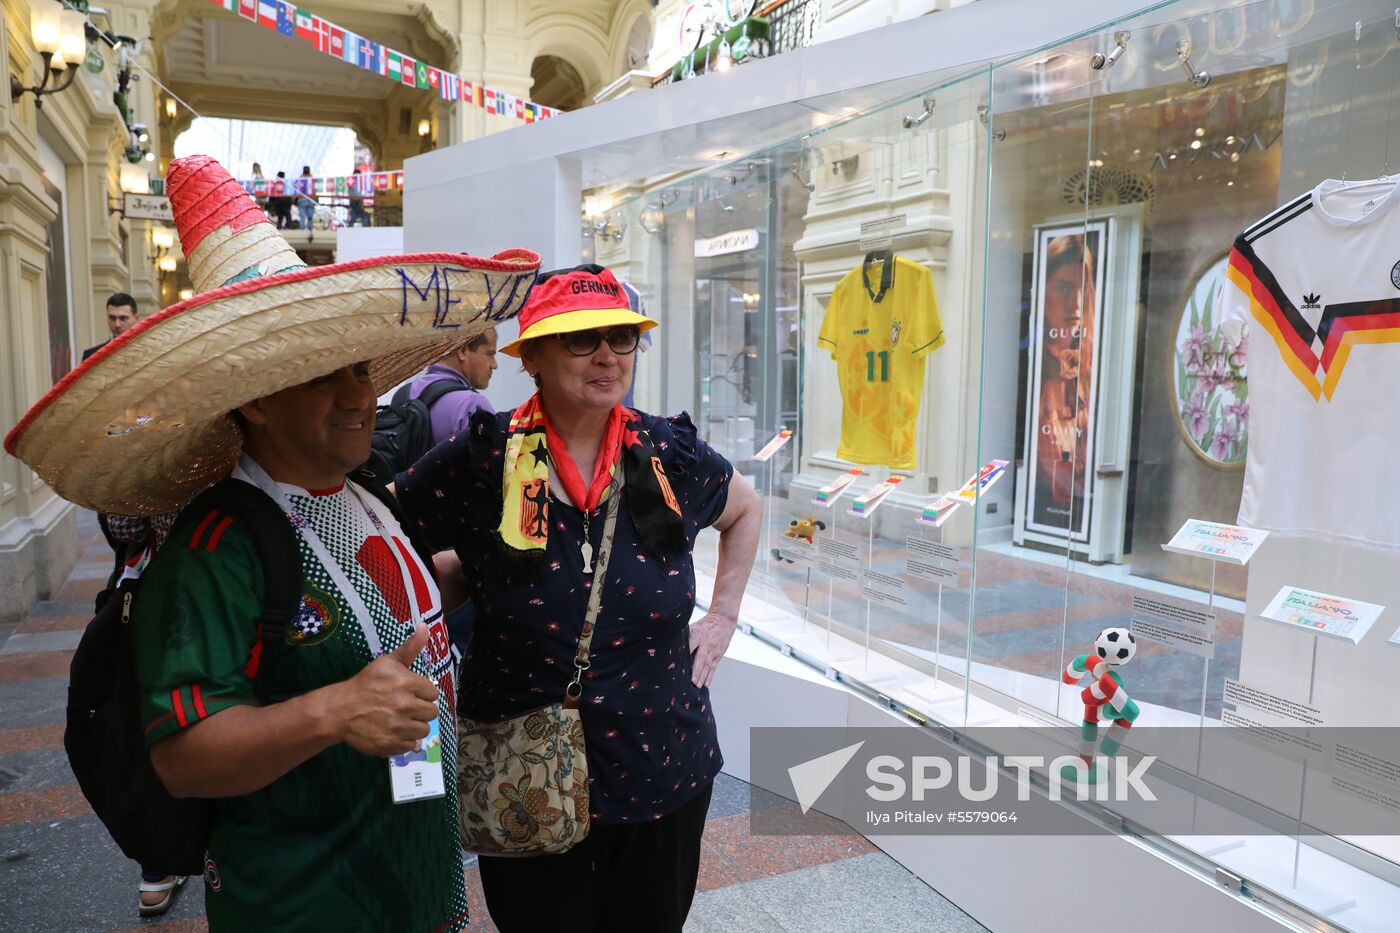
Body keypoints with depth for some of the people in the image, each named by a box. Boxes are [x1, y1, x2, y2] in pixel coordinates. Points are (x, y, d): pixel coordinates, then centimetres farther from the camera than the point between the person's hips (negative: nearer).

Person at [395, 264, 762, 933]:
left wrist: (722, 616, 9)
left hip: (664, 776, 3)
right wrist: (457, 579, -9)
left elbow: (746, 510, 15)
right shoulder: (479, 465, -14)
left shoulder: (672, 457, -6)